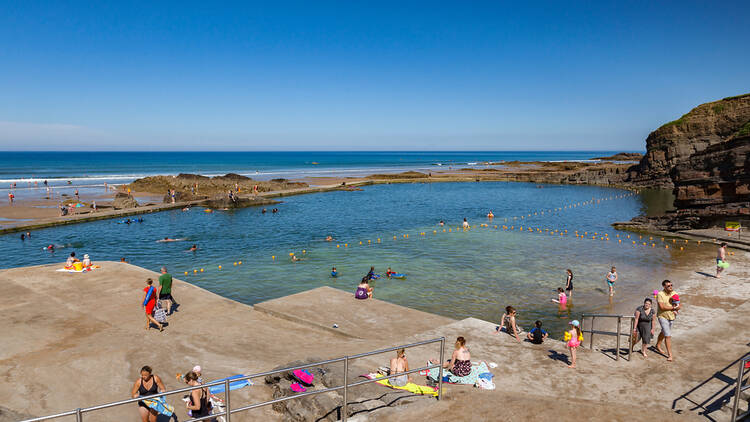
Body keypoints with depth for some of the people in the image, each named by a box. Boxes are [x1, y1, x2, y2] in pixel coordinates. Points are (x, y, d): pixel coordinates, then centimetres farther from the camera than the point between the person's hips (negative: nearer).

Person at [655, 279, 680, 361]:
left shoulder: (674, 293, -2)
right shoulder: (660, 294, -19)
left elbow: (679, 305, 3)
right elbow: (662, 307, -26)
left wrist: (677, 306, -20)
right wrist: (673, 307, -21)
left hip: (671, 316, 6)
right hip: (663, 316, -6)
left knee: (664, 332, 24)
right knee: (668, 335, -12)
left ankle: (658, 346, 47)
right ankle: (669, 355, -5)